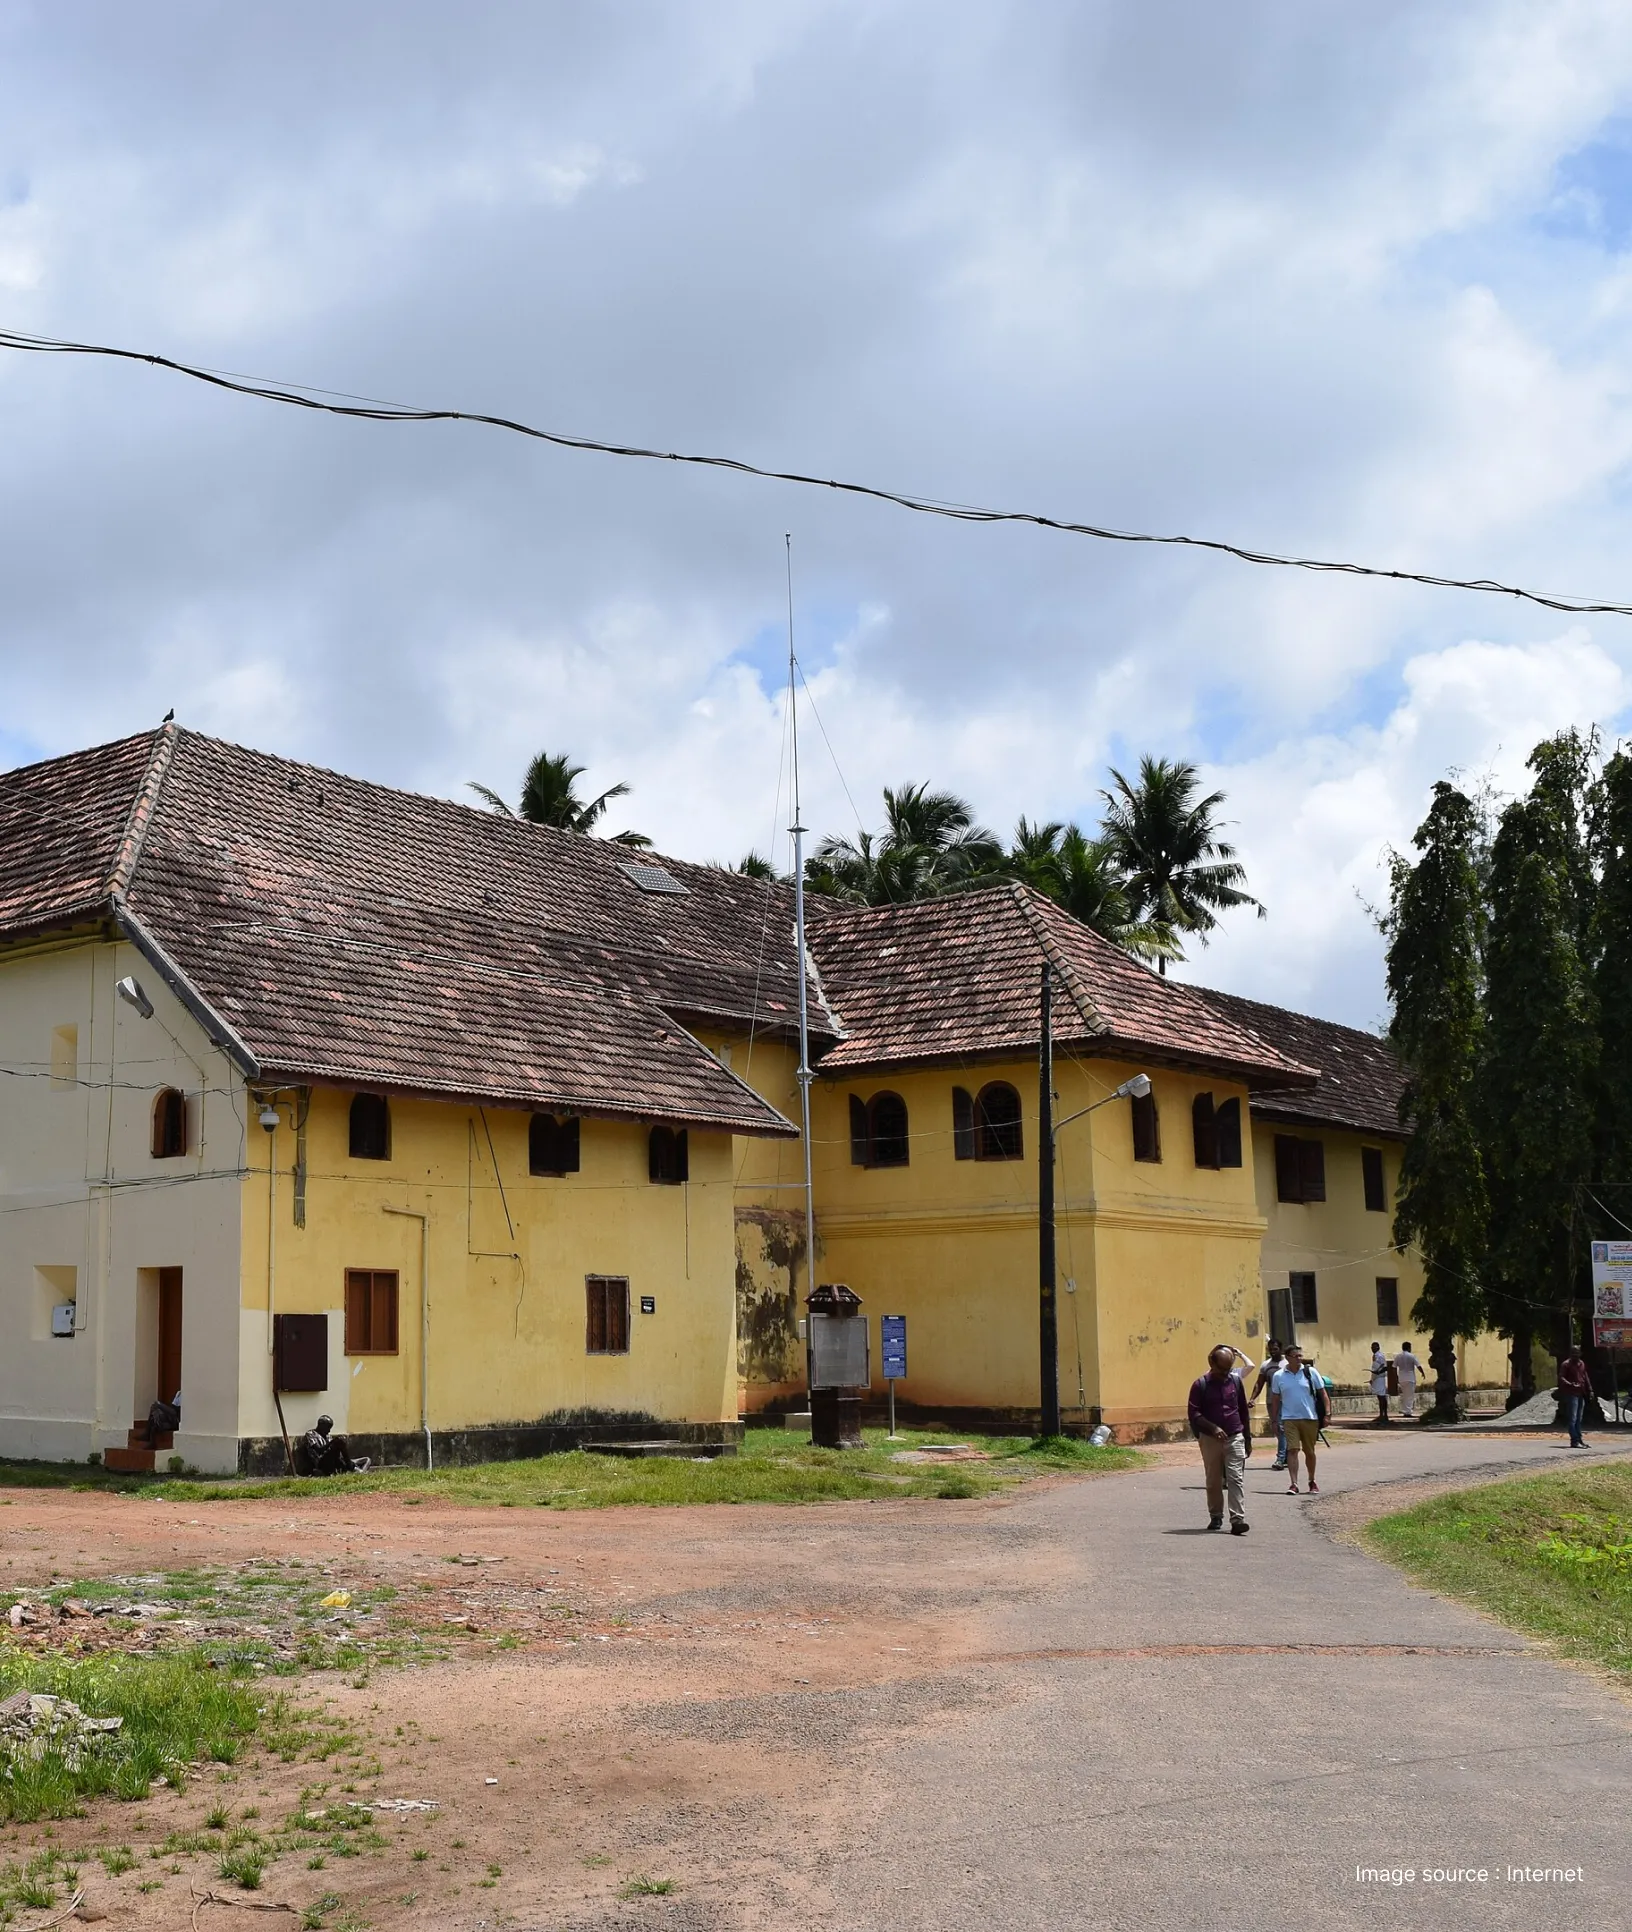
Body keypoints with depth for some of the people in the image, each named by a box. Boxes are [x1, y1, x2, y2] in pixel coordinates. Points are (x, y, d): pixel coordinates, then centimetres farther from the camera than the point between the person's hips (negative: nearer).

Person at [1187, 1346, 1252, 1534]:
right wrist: (1213, 1428, -20)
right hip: (1210, 1439, -1)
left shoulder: (1236, 1381, 6)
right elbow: (1194, 1413, -7)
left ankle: (1238, 1519, -14)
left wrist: (1248, 1439, 14)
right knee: (1213, 1481, 9)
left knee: (1236, 1478, -9)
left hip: (1235, 1438, 1)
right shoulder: (1200, 1385, -3)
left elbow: (1244, 1411, 13)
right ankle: (1216, 1517, 23)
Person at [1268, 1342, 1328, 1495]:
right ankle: (1293, 1484, -11)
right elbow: (1275, 1399, 9)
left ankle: (1312, 1481, 29)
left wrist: (1326, 1414, -3)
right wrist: (1274, 1420, 8)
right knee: (1292, 1450, -10)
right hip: (1289, 1419, 0)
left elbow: (1322, 1393, 3)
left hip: (1310, 1418, 0)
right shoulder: (1278, 1376, 2)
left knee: (1309, 1451, 11)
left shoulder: (1310, 1372, 0)